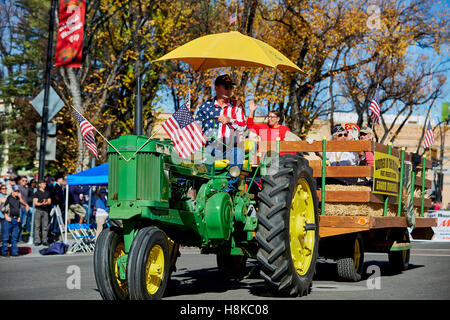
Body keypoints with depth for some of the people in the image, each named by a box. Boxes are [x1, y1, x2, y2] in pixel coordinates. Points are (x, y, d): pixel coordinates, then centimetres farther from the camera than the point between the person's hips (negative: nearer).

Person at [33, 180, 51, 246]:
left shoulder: (47, 193, 17)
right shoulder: (37, 193, 5)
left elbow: (50, 202, 14)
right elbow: (35, 203, -2)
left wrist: (47, 203, -8)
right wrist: (41, 203, -19)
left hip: (45, 210, 3)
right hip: (38, 210, -3)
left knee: (45, 226, 0)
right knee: (37, 226, -4)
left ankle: (45, 240, 4)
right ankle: (37, 241, -1)